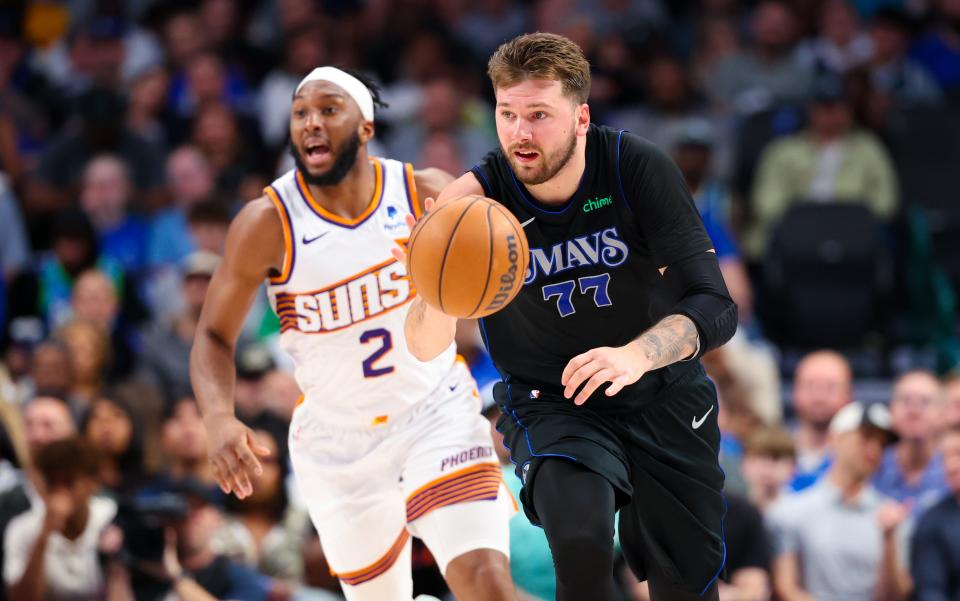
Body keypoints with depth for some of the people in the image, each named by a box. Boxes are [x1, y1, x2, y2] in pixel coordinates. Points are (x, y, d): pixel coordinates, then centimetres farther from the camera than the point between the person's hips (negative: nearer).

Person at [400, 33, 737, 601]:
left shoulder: (640, 168, -21)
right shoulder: (475, 201, -21)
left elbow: (715, 307, -24)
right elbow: (427, 349, -25)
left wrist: (636, 355, -45)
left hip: (662, 396, 2)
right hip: (551, 402, -2)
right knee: (582, 544, -30)